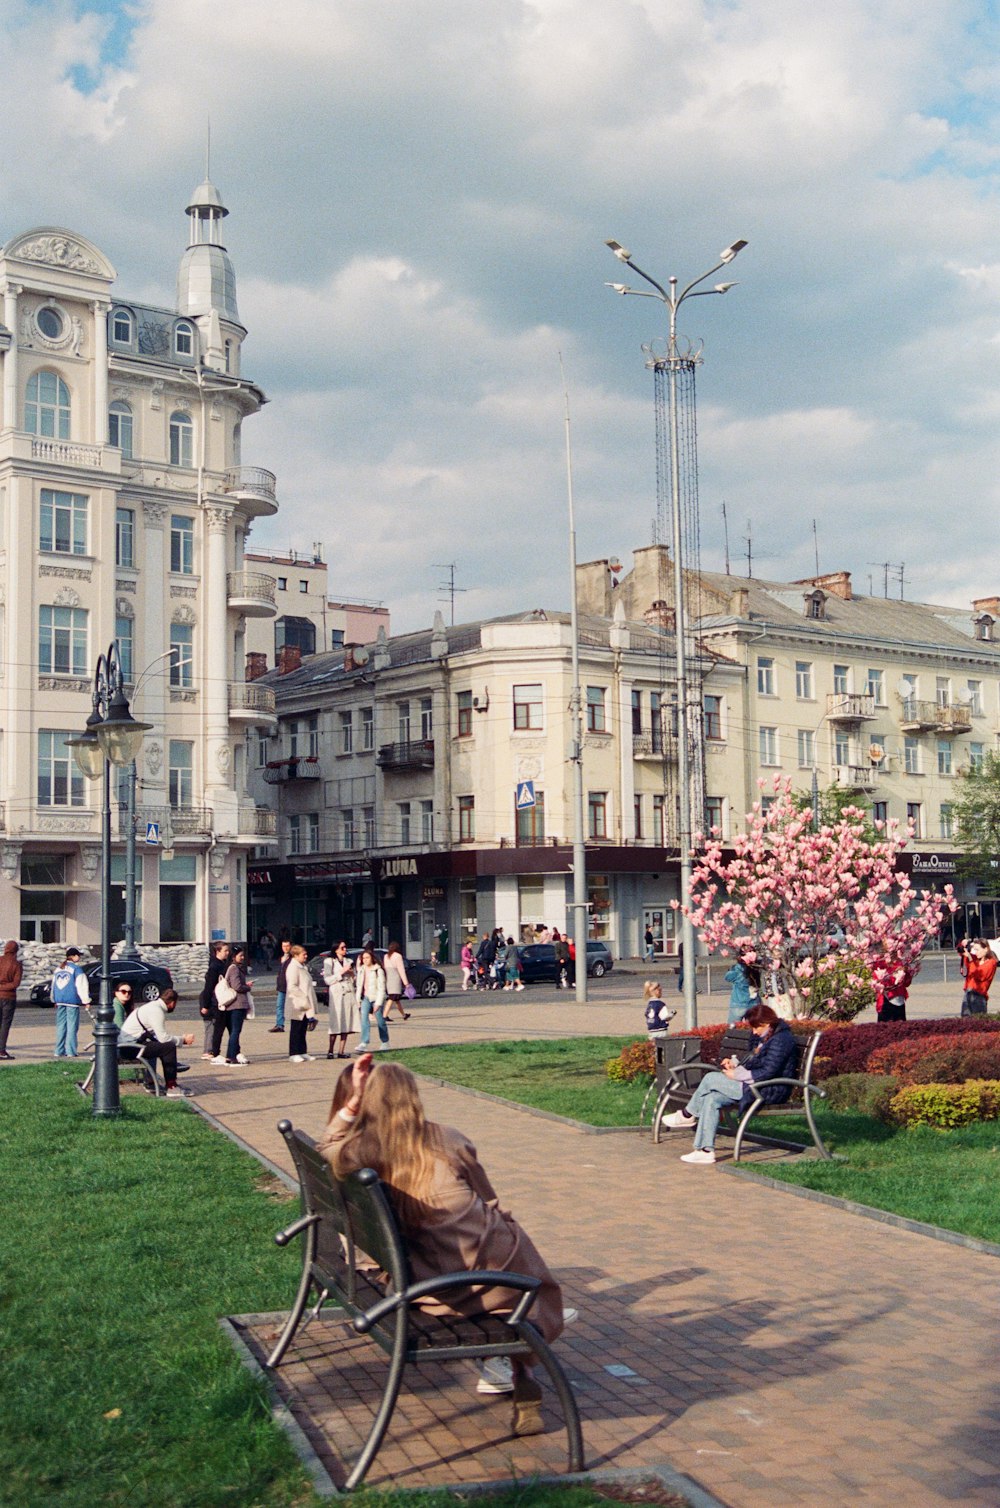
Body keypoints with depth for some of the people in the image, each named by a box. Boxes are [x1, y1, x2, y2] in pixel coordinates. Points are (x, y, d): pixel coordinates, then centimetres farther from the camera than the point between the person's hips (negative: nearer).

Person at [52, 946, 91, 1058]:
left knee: (60, 1026, 10)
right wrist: (86, 1001, -6)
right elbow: (82, 986, -10)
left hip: (60, 1001, 6)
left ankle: (59, 1051, 10)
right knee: (72, 1026, -3)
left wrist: (54, 1000, 30)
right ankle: (70, 1051, -6)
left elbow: (54, 985, 22)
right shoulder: (76, 968, -6)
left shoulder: (58, 969, 15)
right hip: (72, 1001, -6)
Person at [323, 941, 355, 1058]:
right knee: (336, 1023, -11)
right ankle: (330, 1051, -6)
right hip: (336, 994, -5)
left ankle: (342, 1051, 2)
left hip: (348, 994, 5)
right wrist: (341, 972, -11)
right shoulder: (329, 961, 2)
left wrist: (352, 973, 1)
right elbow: (328, 980, -7)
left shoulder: (349, 961, 17)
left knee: (347, 1023, -1)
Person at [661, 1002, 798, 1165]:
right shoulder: (766, 1038, 17)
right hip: (758, 1087, 10)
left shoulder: (780, 1039, -16)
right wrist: (735, 1063, 8)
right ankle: (706, 1150, -5)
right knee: (712, 1099, -4)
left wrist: (736, 1075, -17)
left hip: (771, 1091, -10)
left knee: (710, 1079, -12)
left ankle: (688, 1115, 10)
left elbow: (767, 1072, -22)